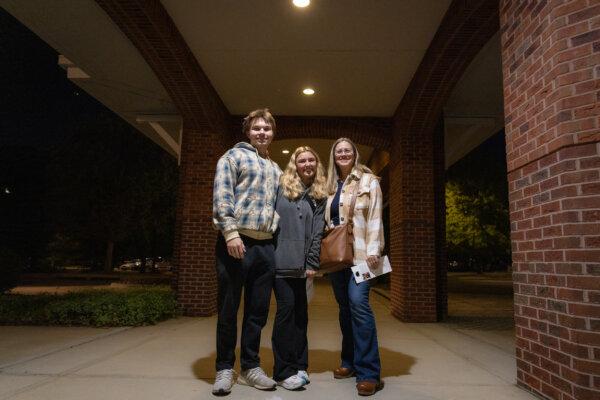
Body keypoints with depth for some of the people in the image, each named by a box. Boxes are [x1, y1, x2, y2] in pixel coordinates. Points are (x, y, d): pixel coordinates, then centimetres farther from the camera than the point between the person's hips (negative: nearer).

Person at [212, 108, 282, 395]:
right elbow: (221, 195, -9)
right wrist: (230, 232, -19)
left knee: (258, 310, 10)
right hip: (236, 241, -5)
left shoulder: (276, 170, 22)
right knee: (228, 308, 3)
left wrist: (278, 237, 12)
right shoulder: (234, 155, 3)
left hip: (266, 245, 6)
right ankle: (224, 368, 17)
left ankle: (250, 367, 23)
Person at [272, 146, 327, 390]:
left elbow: (317, 232, 7)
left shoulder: (319, 196, 13)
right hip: (280, 258, -4)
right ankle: (284, 371, 6)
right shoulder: (281, 187, 2)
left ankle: (298, 365, 21)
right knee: (286, 308, -5)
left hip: (301, 262, 4)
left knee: (300, 311, 8)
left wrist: (312, 263, 0)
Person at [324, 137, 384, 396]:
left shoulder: (368, 181, 3)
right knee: (344, 306, 9)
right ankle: (350, 361, 21)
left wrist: (373, 250, -15)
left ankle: (369, 372, -11)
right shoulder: (330, 185, 17)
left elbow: (375, 218, -5)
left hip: (359, 252, -5)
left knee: (358, 302, -17)